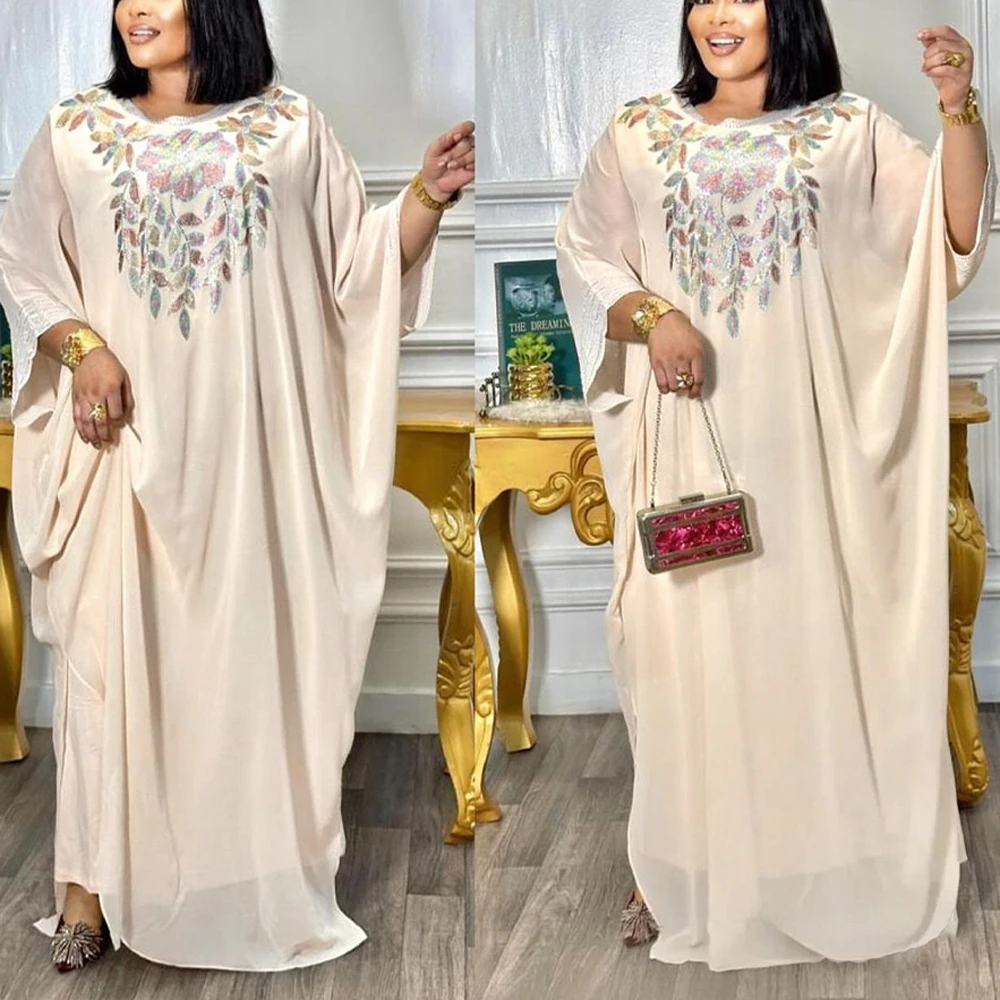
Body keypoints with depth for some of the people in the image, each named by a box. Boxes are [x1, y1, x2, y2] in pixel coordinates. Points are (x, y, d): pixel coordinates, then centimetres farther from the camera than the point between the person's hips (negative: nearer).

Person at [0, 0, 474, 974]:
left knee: (258, 636, 3)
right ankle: (91, 878, 5)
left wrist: (425, 199, -8)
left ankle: (266, 875, 15)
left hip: (251, 436, 0)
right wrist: (80, 345, -8)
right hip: (128, 433, 0)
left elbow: (359, 260, 8)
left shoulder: (289, 126, 9)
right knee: (109, 635, -4)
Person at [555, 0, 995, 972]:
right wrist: (650, 316, -12)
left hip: (809, 434, 0)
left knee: (816, 631, 5)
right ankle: (683, 866, 16)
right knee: (687, 634, 3)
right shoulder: (640, 134, 6)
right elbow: (581, 257, 6)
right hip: (688, 436, 1)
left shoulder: (852, 131, 4)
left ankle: (829, 866, 19)